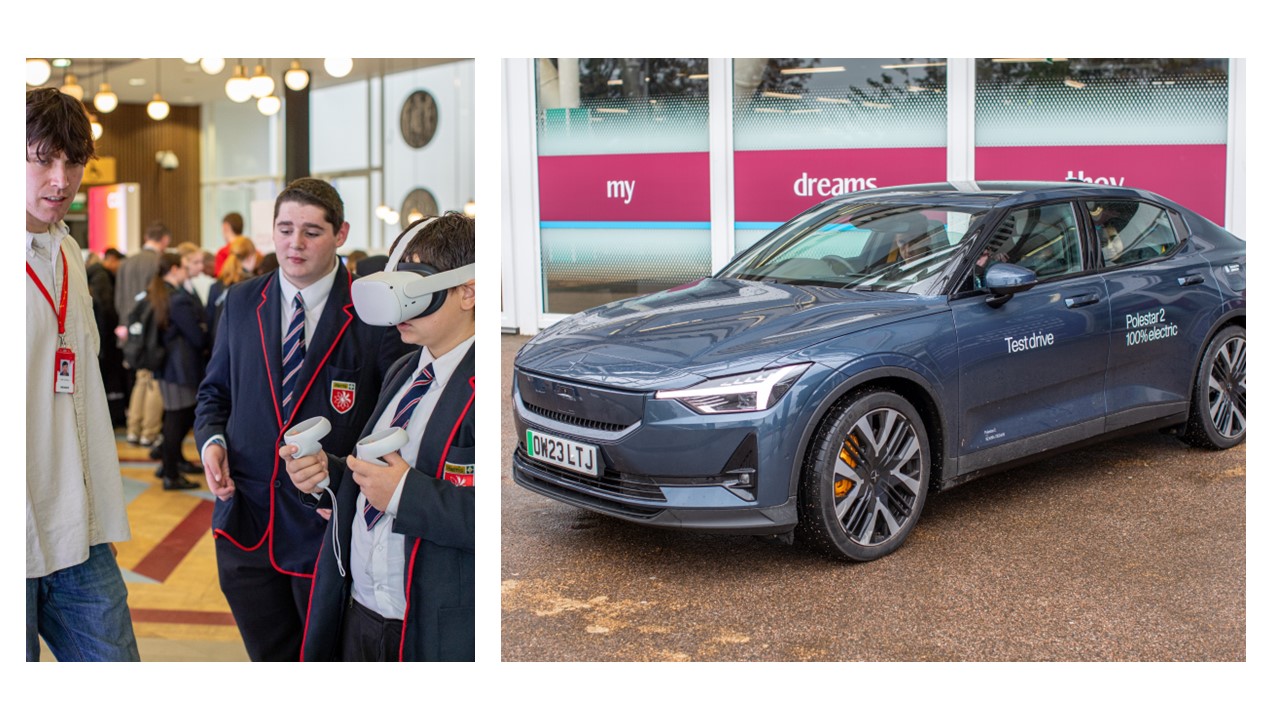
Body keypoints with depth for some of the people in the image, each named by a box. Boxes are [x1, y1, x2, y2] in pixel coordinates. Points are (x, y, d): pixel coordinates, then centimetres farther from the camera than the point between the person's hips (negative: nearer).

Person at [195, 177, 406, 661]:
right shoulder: (241, 302, 5)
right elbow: (214, 391, 16)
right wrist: (211, 440, -4)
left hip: (332, 527, -4)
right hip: (246, 523, 4)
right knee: (270, 657, 19)